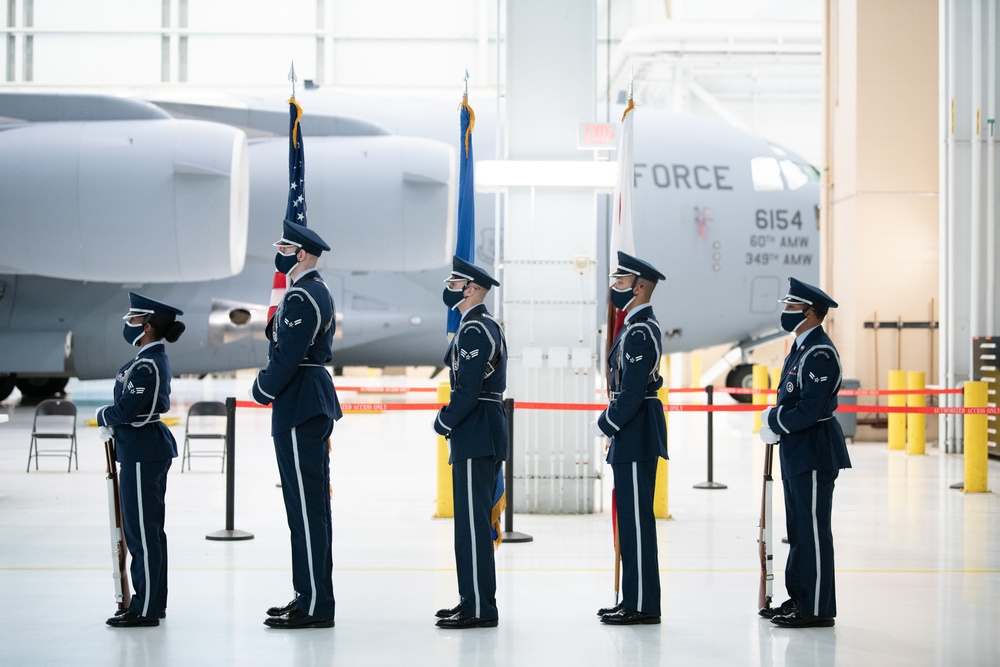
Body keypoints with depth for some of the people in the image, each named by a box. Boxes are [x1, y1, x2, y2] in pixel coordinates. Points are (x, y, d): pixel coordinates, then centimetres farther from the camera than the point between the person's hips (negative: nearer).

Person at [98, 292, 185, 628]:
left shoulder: (146, 365, -20)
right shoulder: (157, 360, 12)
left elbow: (126, 410, -23)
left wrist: (103, 416, -2)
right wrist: (112, 423, 9)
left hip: (141, 453, -11)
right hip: (150, 451, 11)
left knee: (141, 530, -5)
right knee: (149, 529, 16)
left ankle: (145, 608, 0)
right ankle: (153, 601, 23)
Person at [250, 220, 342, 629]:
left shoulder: (300, 298, -16)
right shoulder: (318, 293, 17)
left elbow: (288, 355, -21)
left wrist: (262, 391, -7)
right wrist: (270, 384, 15)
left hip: (298, 407, -11)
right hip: (315, 405, 11)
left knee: (305, 506, -9)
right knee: (313, 505, 13)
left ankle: (314, 606, -7)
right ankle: (312, 596, 18)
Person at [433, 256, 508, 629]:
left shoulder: (473, 330, -15)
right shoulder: (488, 326, 18)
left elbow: (468, 390, -22)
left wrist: (443, 423, -10)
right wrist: (449, 417, 15)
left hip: (475, 439, -11)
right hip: (485, 438, 11)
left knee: (472, 522, -8)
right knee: (475, 521, 14)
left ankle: (479, 609, -7)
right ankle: (474, 601, 20)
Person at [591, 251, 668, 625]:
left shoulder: (638, 333, -17)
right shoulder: (642, 327, 16)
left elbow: (632, 392, -22)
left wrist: (606, 425, -12)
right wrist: (611, 423, 16)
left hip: (635, 439, -11)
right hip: (635, 437, 11)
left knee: (636, 520, -7)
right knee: (632, 520, 13)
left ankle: (643, 606, -3)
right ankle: (635, 600, 18)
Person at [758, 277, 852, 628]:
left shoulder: (820, 354, -18)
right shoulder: (800, 348, 14)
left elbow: (810, 409, -25)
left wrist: (774, 423, -13)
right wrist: (774, 415, 4)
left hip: (814, 453, -11)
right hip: (796, 453, 11)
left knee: (813, 531, -5)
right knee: (798, 530, 16)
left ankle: (817, 609, 0)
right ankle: (799, 599, 24)